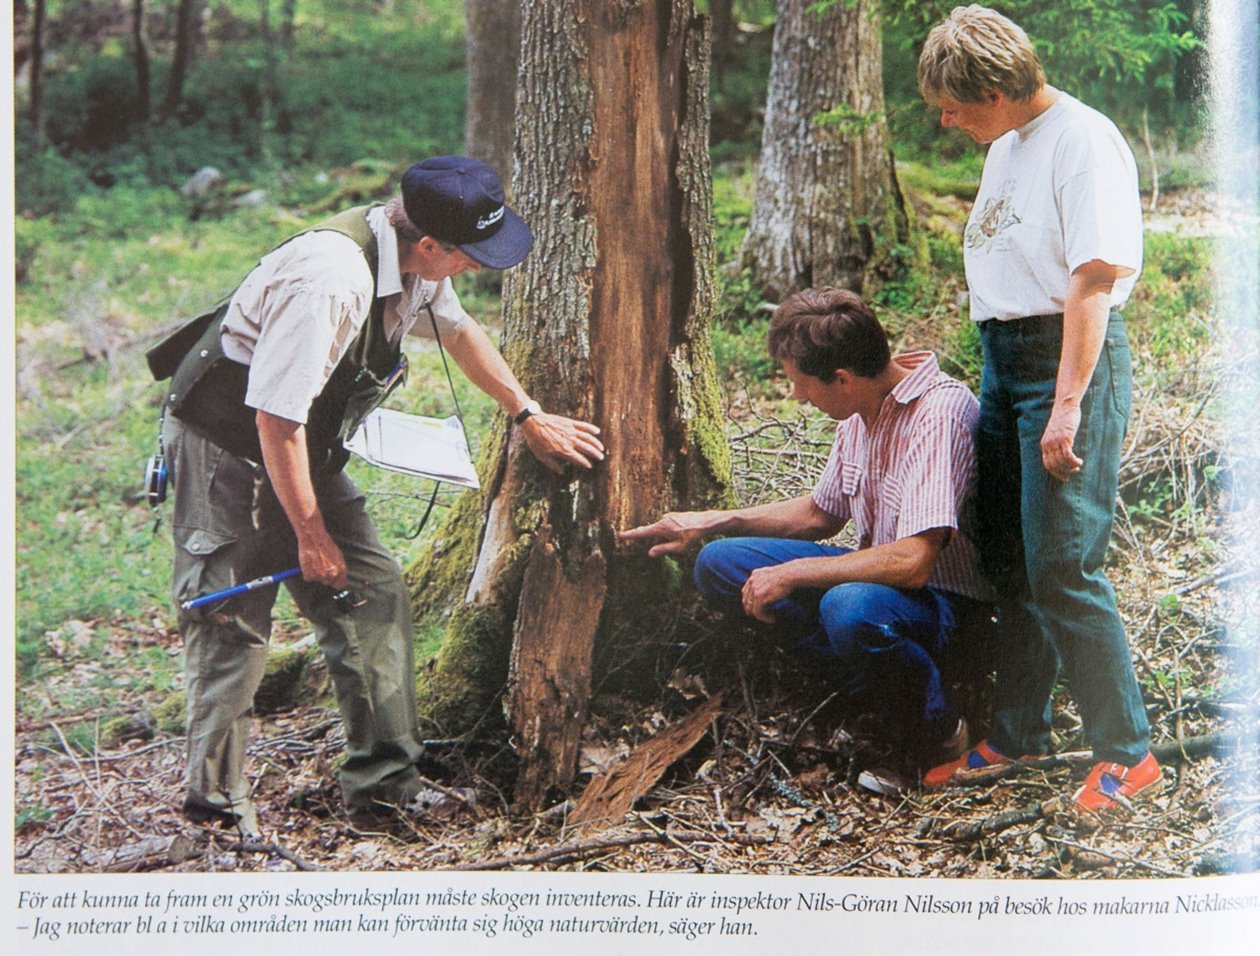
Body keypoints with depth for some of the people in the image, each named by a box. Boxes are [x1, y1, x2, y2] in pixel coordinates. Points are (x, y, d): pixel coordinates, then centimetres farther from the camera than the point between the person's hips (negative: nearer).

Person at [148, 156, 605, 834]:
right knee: (233, 626, -6)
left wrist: (529, 417, 16)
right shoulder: (332, 278, -33)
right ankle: (217, 809, 7)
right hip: (227, 450, -9)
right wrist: (311, 537, -20)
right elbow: (277, 418, -29)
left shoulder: (417, 262, -5)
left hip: (305, 448, 9)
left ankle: (383, 785, 7)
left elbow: (459, 331, 18)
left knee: (372, 594, 1)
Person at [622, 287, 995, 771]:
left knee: (852, 609, -41)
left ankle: (936, 728, -11)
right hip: (875, 576, 9)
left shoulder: (939, 411, -25)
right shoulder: (863, 410, 3)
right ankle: (879, 678, -8)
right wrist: (709, 523, 14)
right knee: (718, 563, 0)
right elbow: (822, 514, 20)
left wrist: (790, 575, -23)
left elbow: (913, 562, -33)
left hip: (947, 599, -9)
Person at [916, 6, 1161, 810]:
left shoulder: (1083, 141, -15)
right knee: (1006, 560, 14)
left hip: (1070, 356, -9)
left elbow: (1095, 281, -20)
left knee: (1062, 566, -8)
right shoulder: (1006, 144, 14)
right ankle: (1018, 735, 26)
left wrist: (1068, 404, -23)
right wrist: (1000, 370, 15)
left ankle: (1127, 753, 4)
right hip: (1004, 355, 9)